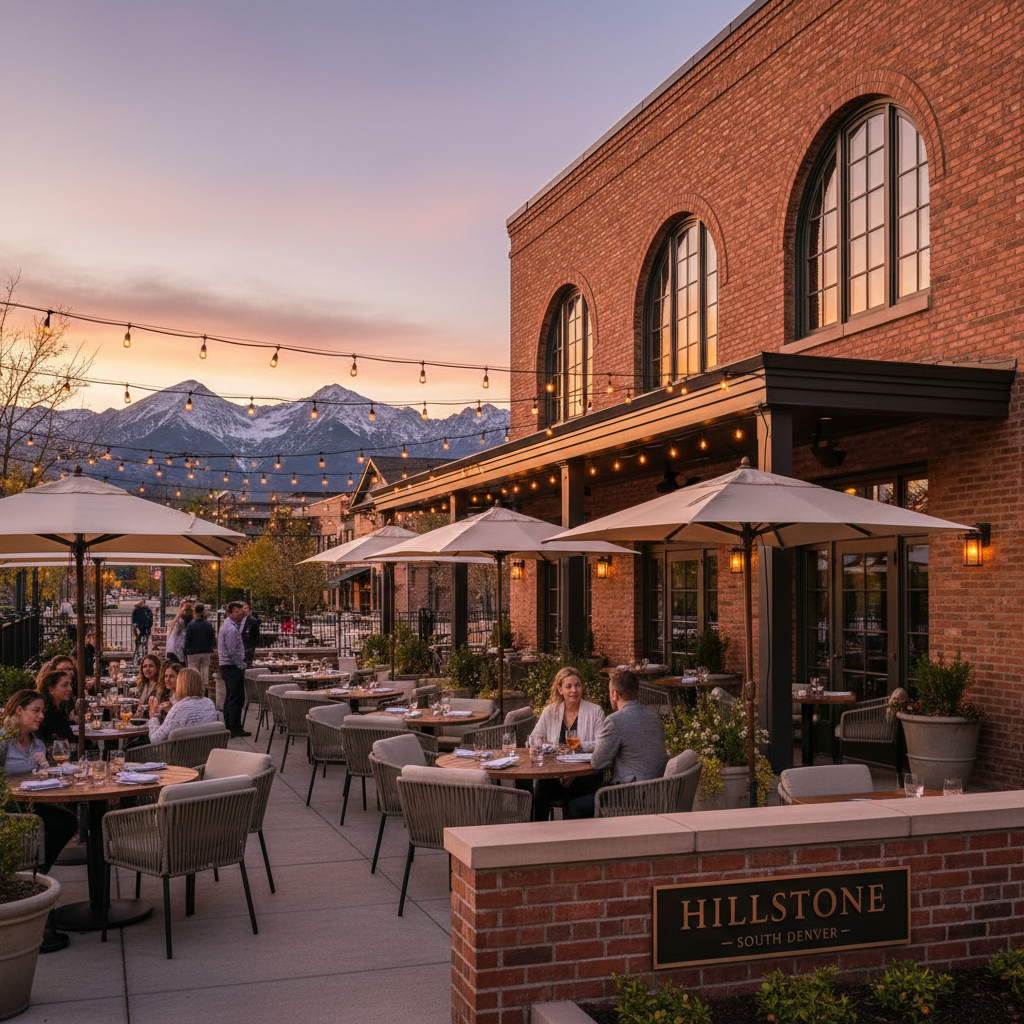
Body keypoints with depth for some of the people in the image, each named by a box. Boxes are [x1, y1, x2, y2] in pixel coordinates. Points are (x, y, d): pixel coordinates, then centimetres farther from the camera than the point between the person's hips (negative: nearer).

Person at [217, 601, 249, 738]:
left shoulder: (227, 625, 16)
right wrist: (242, 666, -13)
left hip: (226, 667, 11)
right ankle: (235, 729, -5)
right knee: (236, 699, -7)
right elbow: (232, 652, -21)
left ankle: (229, 729, 20)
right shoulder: (231, 629, -18)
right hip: (233, 667, -11)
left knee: (230, 699, 14)